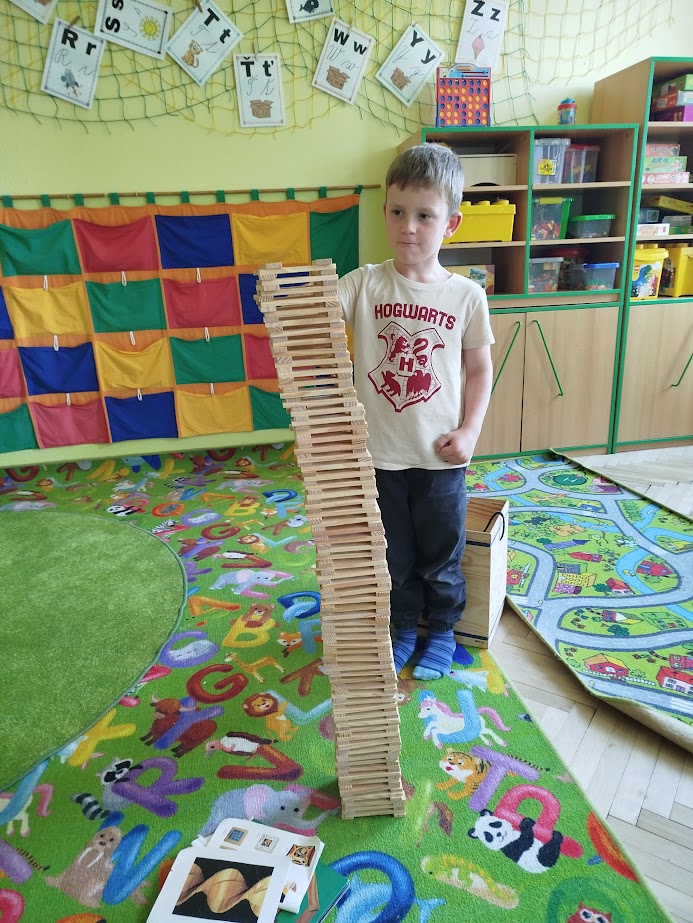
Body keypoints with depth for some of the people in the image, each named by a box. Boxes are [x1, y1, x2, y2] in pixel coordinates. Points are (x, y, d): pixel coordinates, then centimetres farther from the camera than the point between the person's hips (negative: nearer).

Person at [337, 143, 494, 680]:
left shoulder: (466, 295, -5)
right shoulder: (366, 283, -6)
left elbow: (479, 368, 3)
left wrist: (469, 431, -5)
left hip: (439, 455, 0)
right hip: (379, 452, 1)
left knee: (440, 554, 17)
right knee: (392, 554, 18)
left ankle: (443, 629, 43)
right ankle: (404, 626, 43)